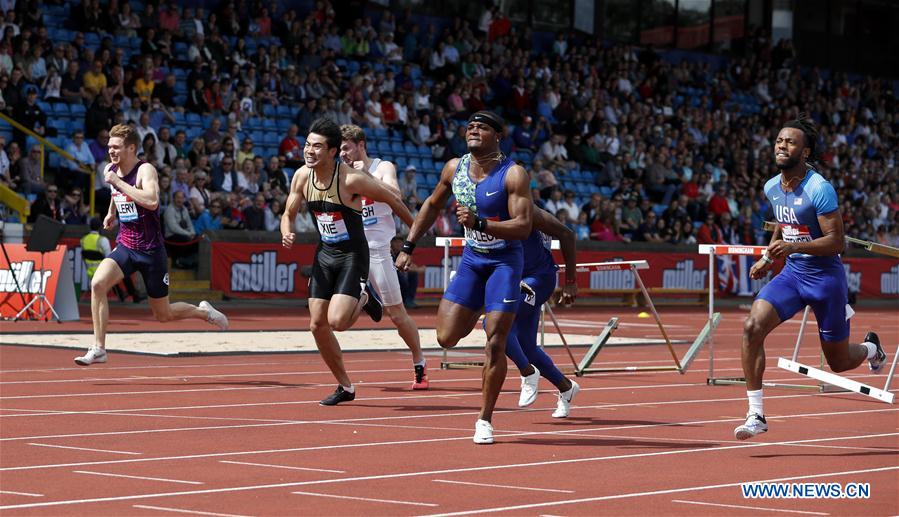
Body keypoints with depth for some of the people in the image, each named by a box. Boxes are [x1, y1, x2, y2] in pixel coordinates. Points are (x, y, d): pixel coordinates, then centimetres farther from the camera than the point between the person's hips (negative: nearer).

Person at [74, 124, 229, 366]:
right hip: (124, 246, 5)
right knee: (98, 283, -24)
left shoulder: (145, 170, -17)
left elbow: (152, 201, -38)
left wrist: (119, 183, -33)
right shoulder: (110, 171, 3)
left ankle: (204, 312, 39)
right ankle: (98, 348, -18)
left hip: (151, 249, -5)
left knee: (163, 314, 7)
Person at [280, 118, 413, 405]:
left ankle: (363, 299, 15)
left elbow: (392, 198, -11)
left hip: (353, 255, -6)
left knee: (337, 321, -22)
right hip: (324, 254, 6)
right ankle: (345, 387, 21)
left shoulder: (351, 179, -23)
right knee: (317, 325, 3)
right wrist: (286, 233, -13)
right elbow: (289, 214, 10)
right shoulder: (302, 176, -5)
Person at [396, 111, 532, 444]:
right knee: (447, 338, -5)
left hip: (504, 262, -4)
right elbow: (432, 205, 16)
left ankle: (485, 420, 2)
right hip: (471, 258, 5)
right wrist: (408, 247, 13)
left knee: (495, 343, -10)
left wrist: (479, 223, -34)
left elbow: (523, 227, -23)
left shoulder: (513, 175, -16)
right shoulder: (454, 168, -1)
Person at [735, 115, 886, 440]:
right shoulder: (772, 188, 2)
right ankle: (756, 415, -14)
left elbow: (837, 242, -21)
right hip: (792, 273, 5)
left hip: (825, 276, -5)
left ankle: (870, 348, 47)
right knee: (752, 327, -20)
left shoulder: (819, 189, -19)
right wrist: (767, 258, 11)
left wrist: (793, 246, -32)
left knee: (839, 362, 8)